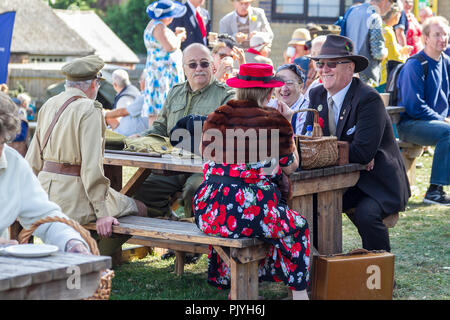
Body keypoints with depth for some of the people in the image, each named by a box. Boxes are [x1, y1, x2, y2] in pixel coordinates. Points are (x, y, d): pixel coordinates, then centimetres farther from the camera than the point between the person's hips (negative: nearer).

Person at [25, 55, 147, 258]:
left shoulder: (49, 105, 11)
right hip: (73, 198, -9)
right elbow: (92, 164, -19)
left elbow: (33, 158, 15)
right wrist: (102, 214, -18)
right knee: (139, 209, 4)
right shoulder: (89, 110, -13)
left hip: (46, 190, 9)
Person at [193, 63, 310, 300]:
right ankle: (298, 291, 20)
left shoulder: (216, 118, 6)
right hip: (252, 212, -4)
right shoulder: (276, 121, -4)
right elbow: (290, 167, 8)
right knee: (297, 227, 23)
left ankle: (226, 281, 45)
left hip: (210, 212, 4)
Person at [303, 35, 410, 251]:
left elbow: (363, 151, -27)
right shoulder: (317, 95, 4)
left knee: (366, 214, -32)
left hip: (378, 183, -6)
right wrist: (350, 153, -17)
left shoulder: (369, 99, -18)